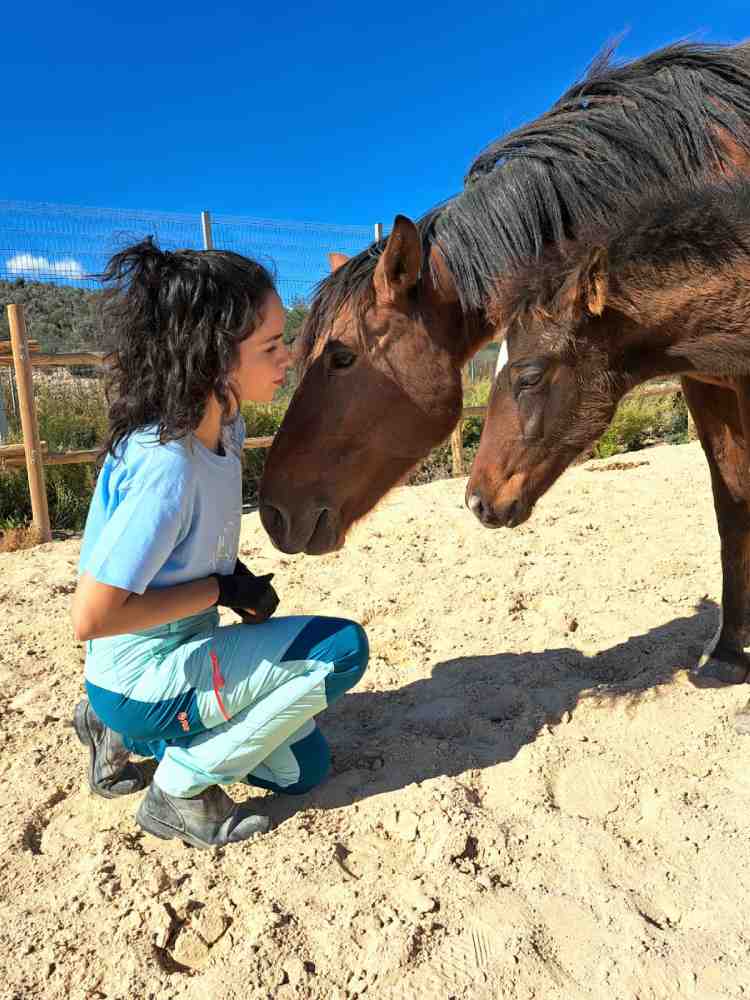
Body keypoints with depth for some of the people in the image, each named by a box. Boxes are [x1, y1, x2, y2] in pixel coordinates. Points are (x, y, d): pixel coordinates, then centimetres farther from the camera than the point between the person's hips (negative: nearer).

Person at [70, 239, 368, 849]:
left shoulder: (226, 425, -5)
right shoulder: (164, 464, -32)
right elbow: (91, 618, -29)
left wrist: (241, 578, -6)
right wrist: (221, 589, -22)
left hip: (185, 655, 8)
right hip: (141, 681, -8)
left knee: (305, 767, 19)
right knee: (342, 649, -19)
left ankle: (119, 733, 23)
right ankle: (181, 789, -2)